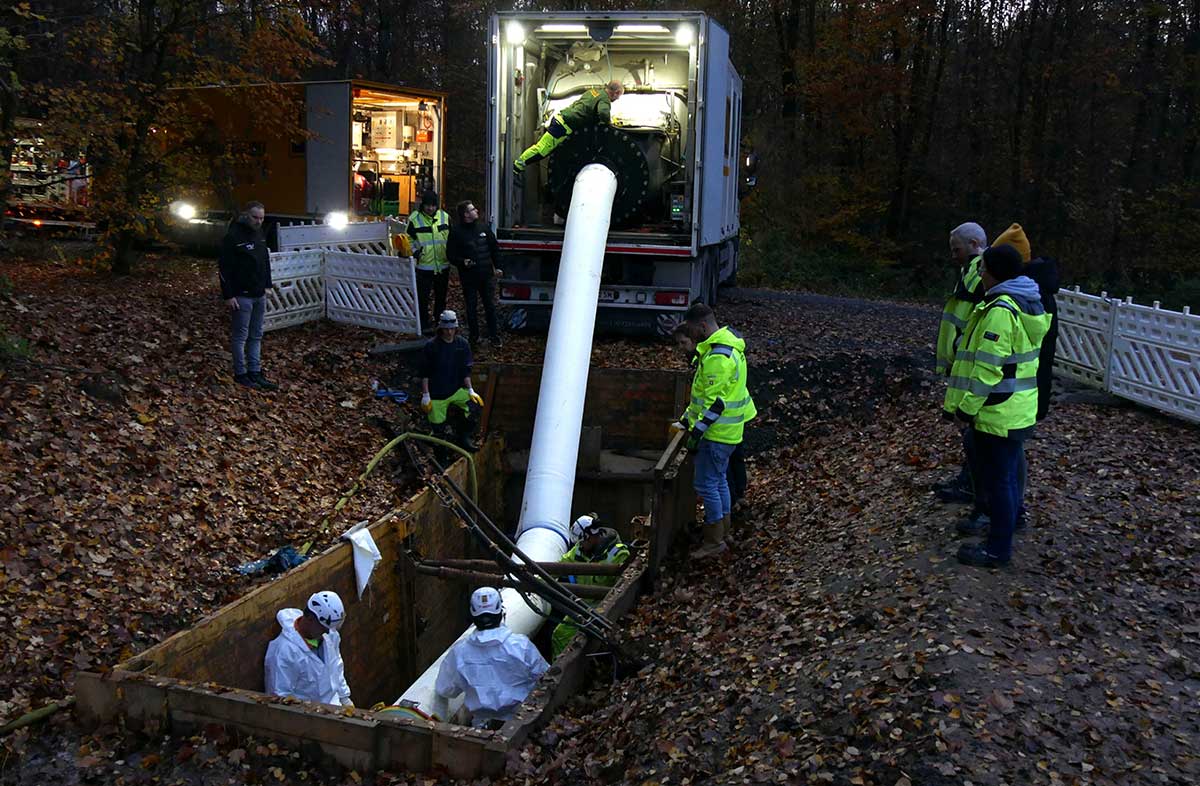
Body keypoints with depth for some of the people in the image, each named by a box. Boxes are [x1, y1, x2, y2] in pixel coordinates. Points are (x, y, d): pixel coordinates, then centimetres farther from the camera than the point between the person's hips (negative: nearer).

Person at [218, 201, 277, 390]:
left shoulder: (259, 234, 11)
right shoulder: (233, 236, -14)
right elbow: (225, 267, -16)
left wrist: (267, 285, 16)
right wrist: (228, 295, -18)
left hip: (259, 295, 8)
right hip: (241, 296, -8)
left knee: (256, 336, 11)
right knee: (240, 336, 0)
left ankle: (255, 373, 17)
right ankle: (240, 374, 7)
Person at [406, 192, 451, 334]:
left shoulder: (445, 217, 1)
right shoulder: (414, 219, -7)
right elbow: (409, 239, 2)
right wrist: (414, 251, -13)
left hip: (443, 265, 3)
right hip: (424, 265, -3)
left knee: (441, 296, 15)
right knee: (423, 297, 1)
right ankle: (424, 324, 11)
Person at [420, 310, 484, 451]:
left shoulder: (462, 344, -5)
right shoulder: (432, 346, -15)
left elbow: (466, 370, 2)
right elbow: (424, 373, -9)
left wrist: (470, 390, -5)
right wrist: (425, 395, -11)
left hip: (456, 389, 3)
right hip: (436, 393, -3)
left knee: (475, 406, -17)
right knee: (438, 427, -3)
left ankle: (464, 438, 4)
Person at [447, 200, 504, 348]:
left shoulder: (484, 228, 6)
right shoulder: (456, 231, -5)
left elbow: (494, 248, 13)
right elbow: (450, 254, -3)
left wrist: (497, 266, 7)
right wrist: (462, 262, -20)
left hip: (486, 275, 3)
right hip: (468, 276, -3)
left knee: (490, 306, 7)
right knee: (471, 308, 8)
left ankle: (494, 335, 18)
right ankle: (474, 336, 20)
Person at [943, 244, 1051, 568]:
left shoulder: (1000, 311, -23)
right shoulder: (1028, 305, 10)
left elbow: (987, 368, -25)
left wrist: (967, 408, -16)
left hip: (998, 413, -10)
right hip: (1019, 410, 10)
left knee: (997, 479, 0)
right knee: (1009, 474, 22)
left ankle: (997, 549, 9)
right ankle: (1003, 528, 38)